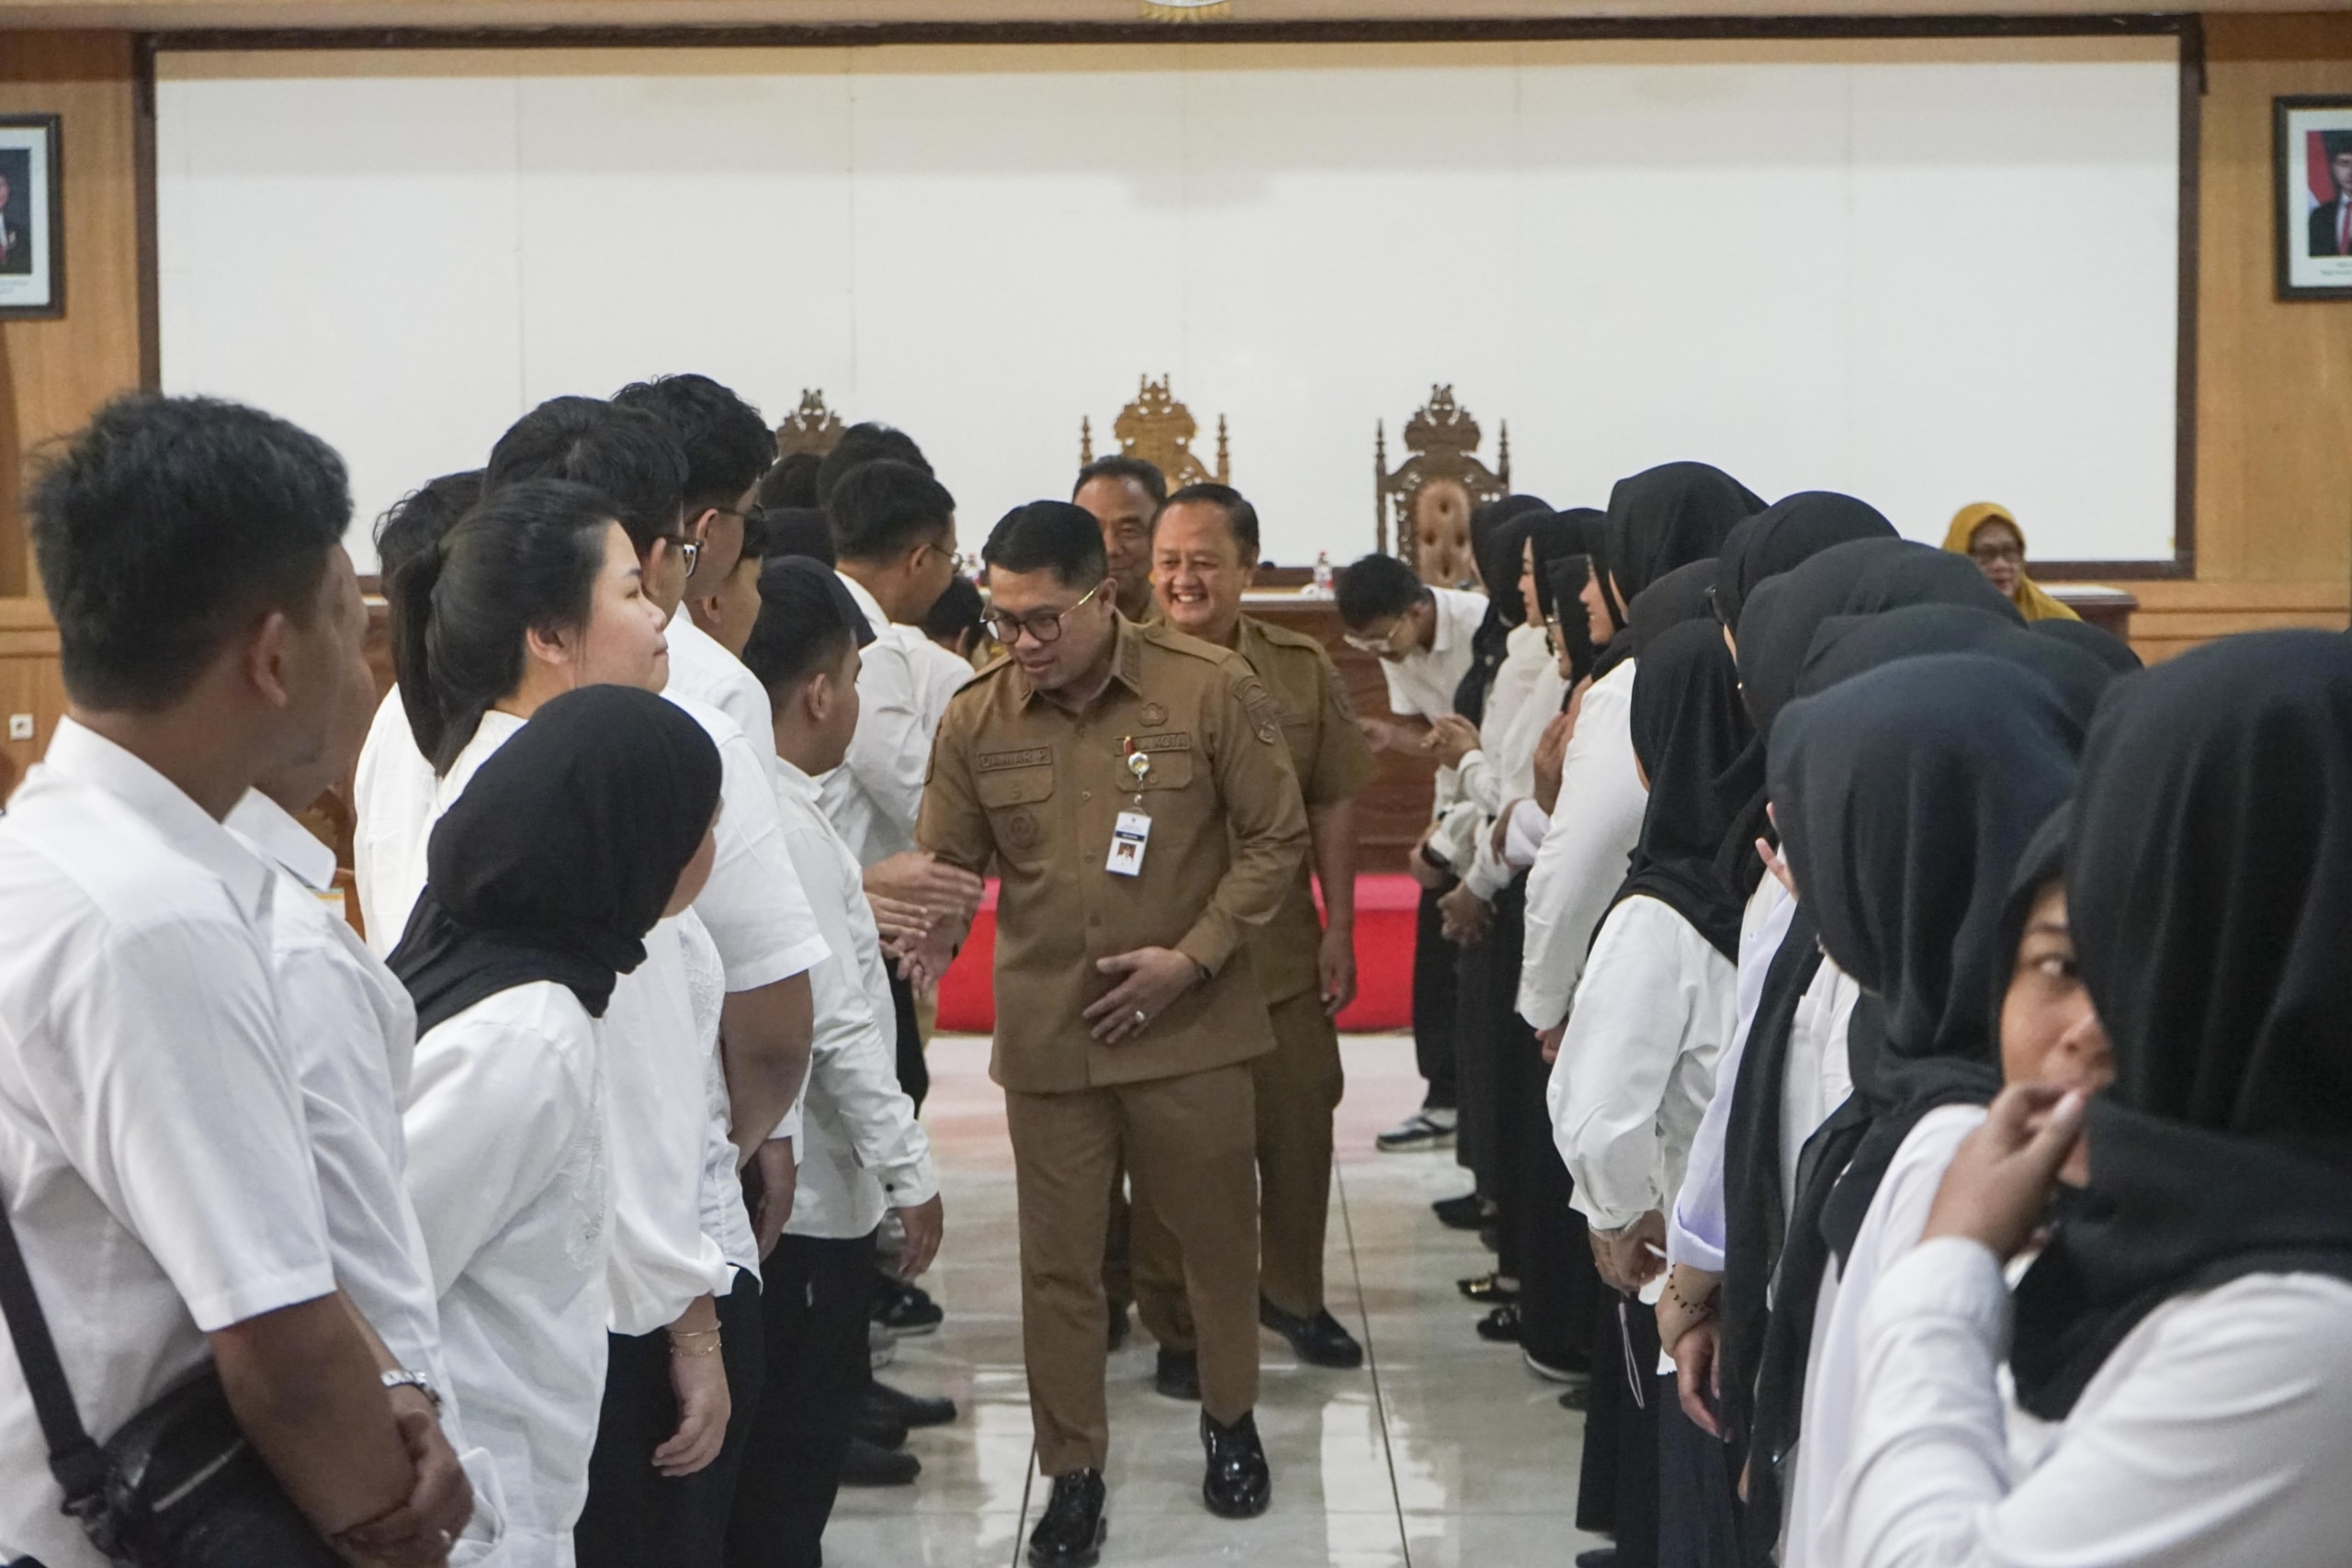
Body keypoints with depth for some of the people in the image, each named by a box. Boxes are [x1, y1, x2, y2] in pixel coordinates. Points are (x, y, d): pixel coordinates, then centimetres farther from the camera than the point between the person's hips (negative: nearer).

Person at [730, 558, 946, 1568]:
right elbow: (836, 1028, -21)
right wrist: (910, 1172, -16)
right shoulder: (790, 830, -20)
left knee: (778, 1454, 19)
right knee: (795, 1458, 1)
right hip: (809, 1193, -9)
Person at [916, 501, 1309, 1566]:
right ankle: (1072, 1473, 20)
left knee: (1216, 1235, 15)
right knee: (1057, 1263, 7)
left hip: (1190, 1029, -1)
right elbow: (948, 865, 3)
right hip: (1044, 1036, 1)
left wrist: (1192, 958, -12)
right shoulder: (976, 718, -2)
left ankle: (1230, 1420, 38)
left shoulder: (1212, 691, -9)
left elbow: (1276, 837, -5)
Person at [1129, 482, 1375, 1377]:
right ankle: (1178, 1326, 19)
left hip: (1282, 956, 3)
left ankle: (1292, 1294, 33)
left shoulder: (1302, 671, 3)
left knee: (1299, 1128, 12)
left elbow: (1331, 808, 8)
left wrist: (1339, 928, 4)